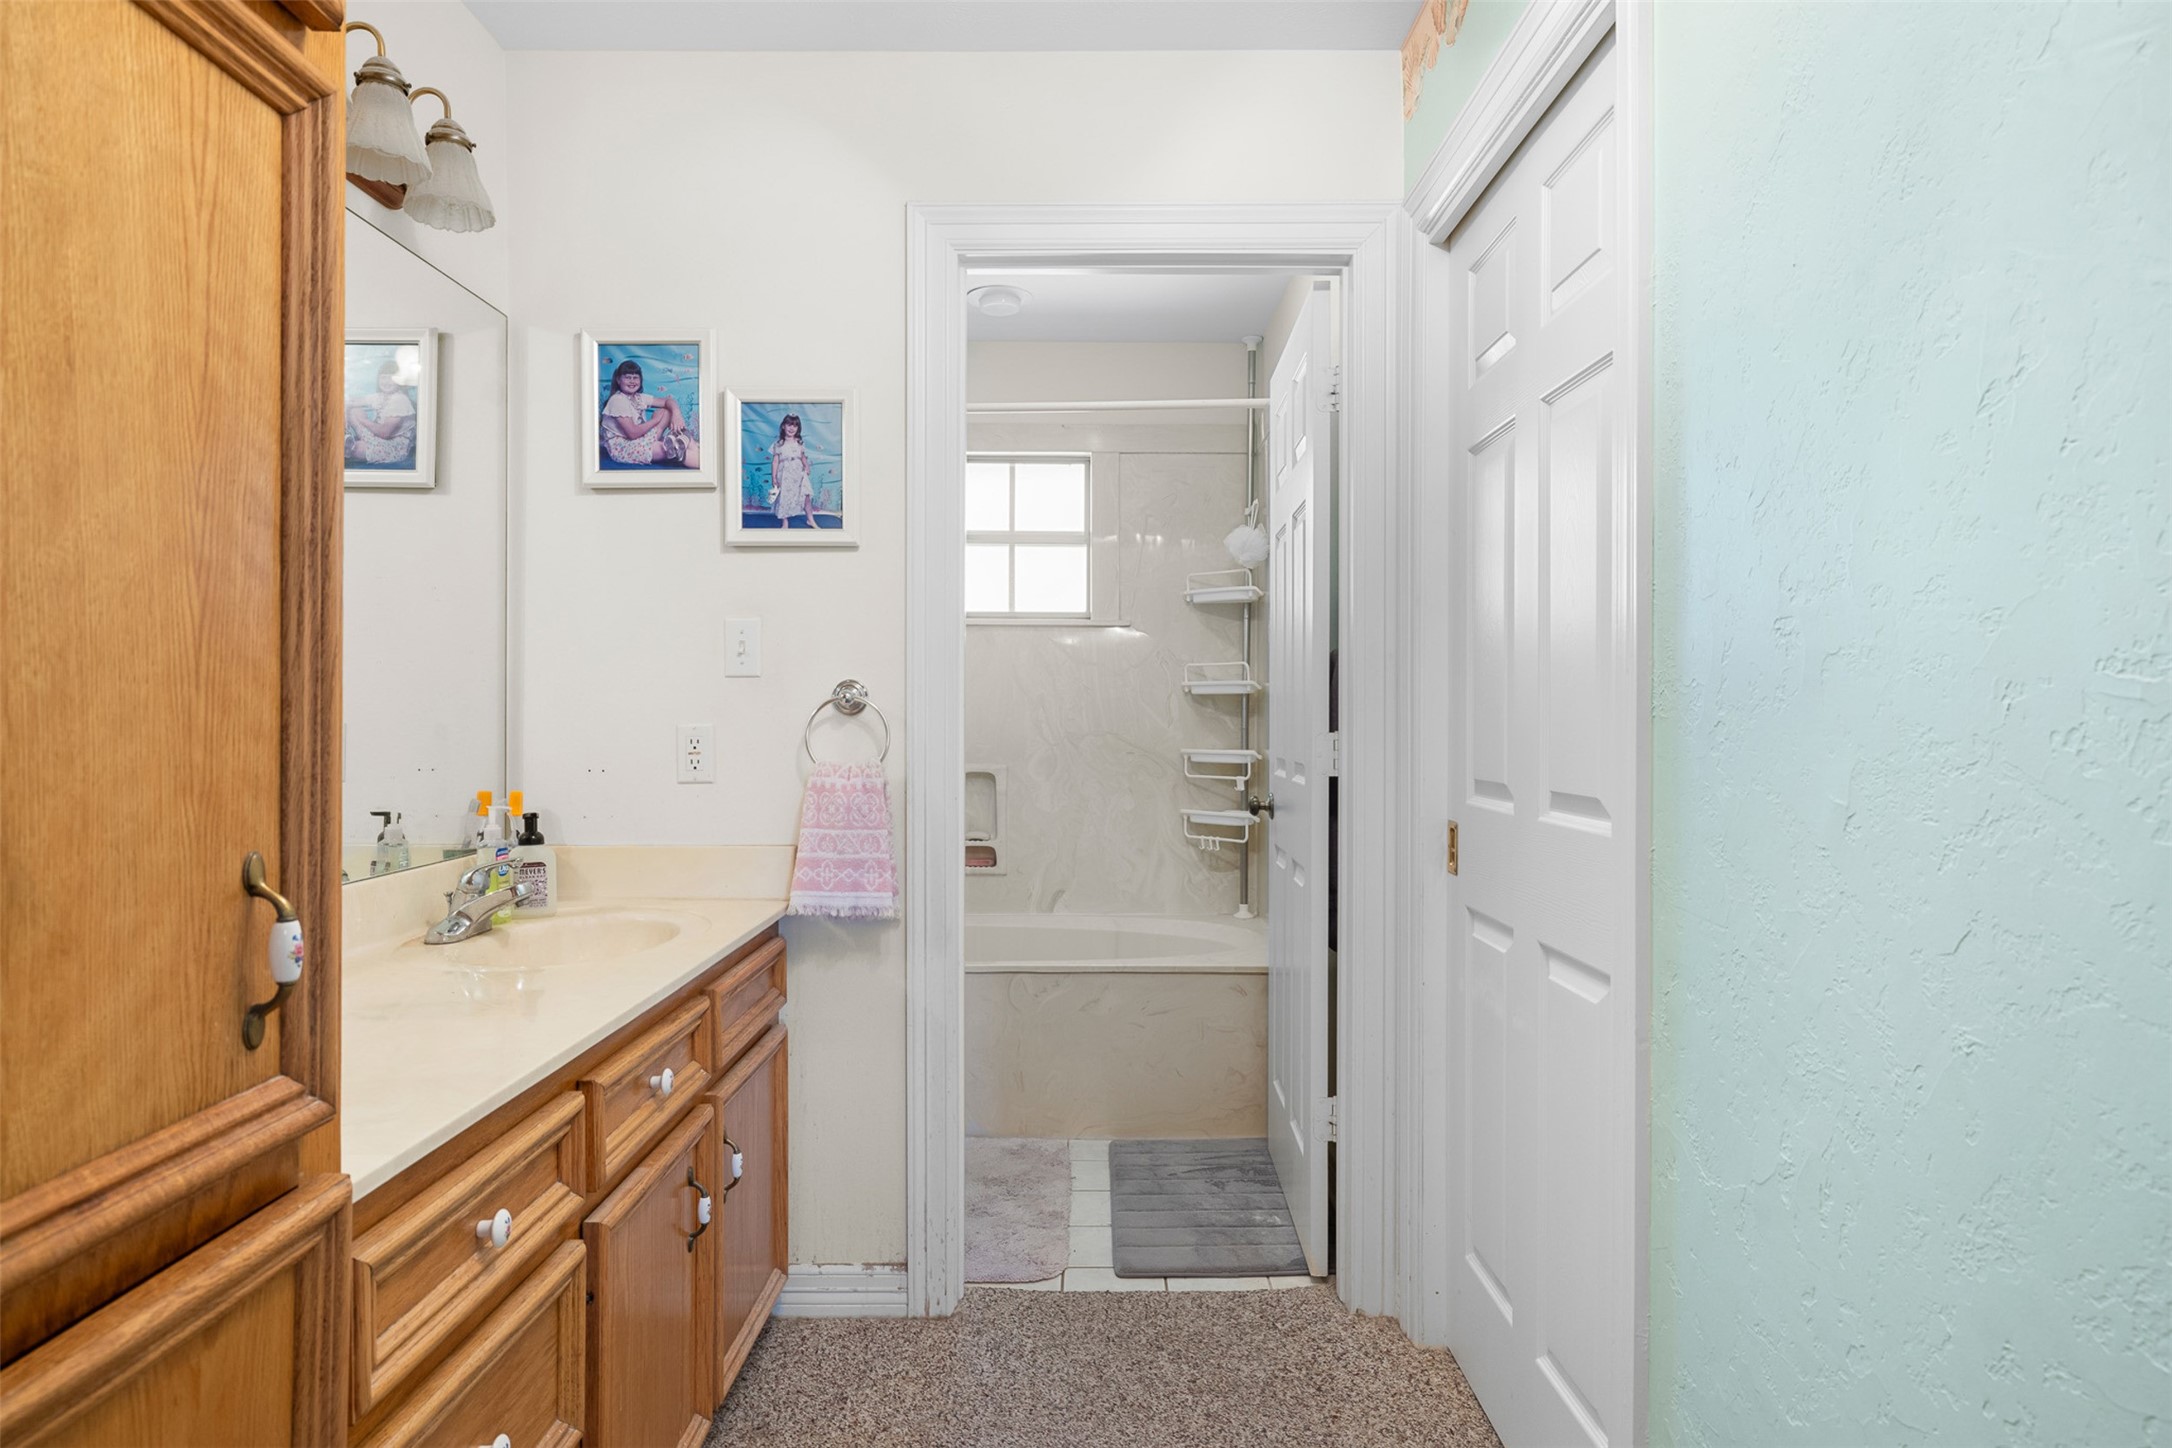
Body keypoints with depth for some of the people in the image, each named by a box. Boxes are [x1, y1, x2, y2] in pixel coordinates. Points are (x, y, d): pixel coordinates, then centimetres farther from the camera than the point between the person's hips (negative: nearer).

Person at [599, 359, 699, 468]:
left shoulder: (639, 398, 8)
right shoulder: (618, 400, -16)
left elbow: (668, 401, 6)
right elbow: (633, 433, -22)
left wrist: (676, 413, -19)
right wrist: (656, 419, -9)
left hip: (641, 440, 8)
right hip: (622, 447, -8)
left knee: (667, 411, -3)